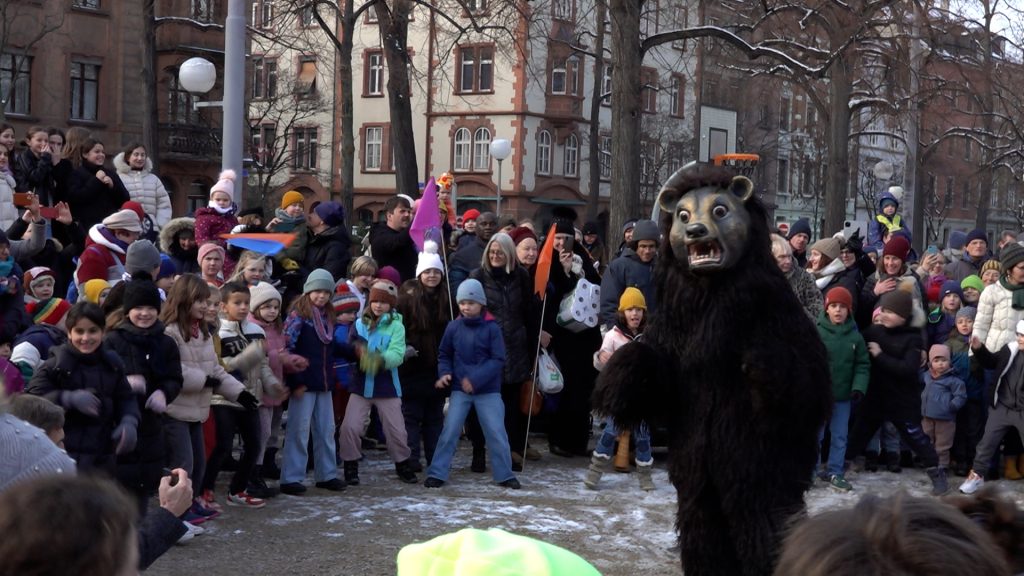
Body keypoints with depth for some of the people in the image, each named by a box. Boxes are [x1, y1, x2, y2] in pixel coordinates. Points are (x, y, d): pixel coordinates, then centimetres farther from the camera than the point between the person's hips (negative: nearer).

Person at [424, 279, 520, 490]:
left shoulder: (492, 328, -8)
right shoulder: (453, 327, -1)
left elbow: (498, 359, -11)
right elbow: (444, 354, 11)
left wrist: (476, 379, -19)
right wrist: (444, 373, -9)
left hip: (488, 391, -1)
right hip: (459, 390, 1)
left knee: (497, 433, 1)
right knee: (449, 432, 0)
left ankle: (505, 475, 13)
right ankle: (437, 473, 7)